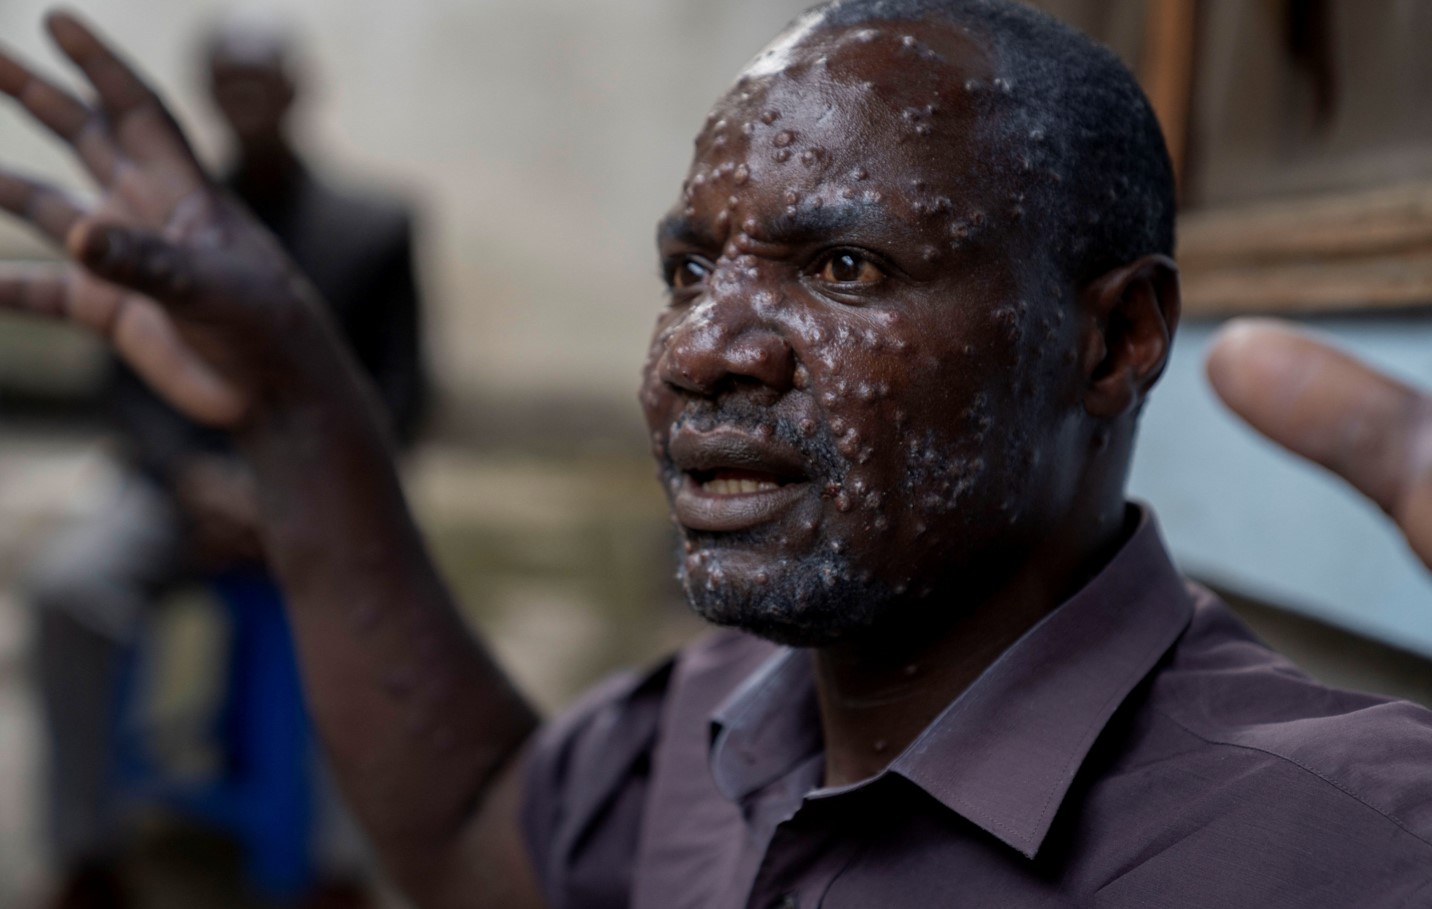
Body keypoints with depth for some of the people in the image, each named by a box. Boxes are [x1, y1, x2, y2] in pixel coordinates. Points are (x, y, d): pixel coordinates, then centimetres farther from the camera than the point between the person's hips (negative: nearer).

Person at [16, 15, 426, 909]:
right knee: (69, 583, -28)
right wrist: (195, 478, -13)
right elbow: (134, 384, 6)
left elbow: (397, 397, 2)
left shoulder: (374, 229, 6)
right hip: (189, 481, 2)